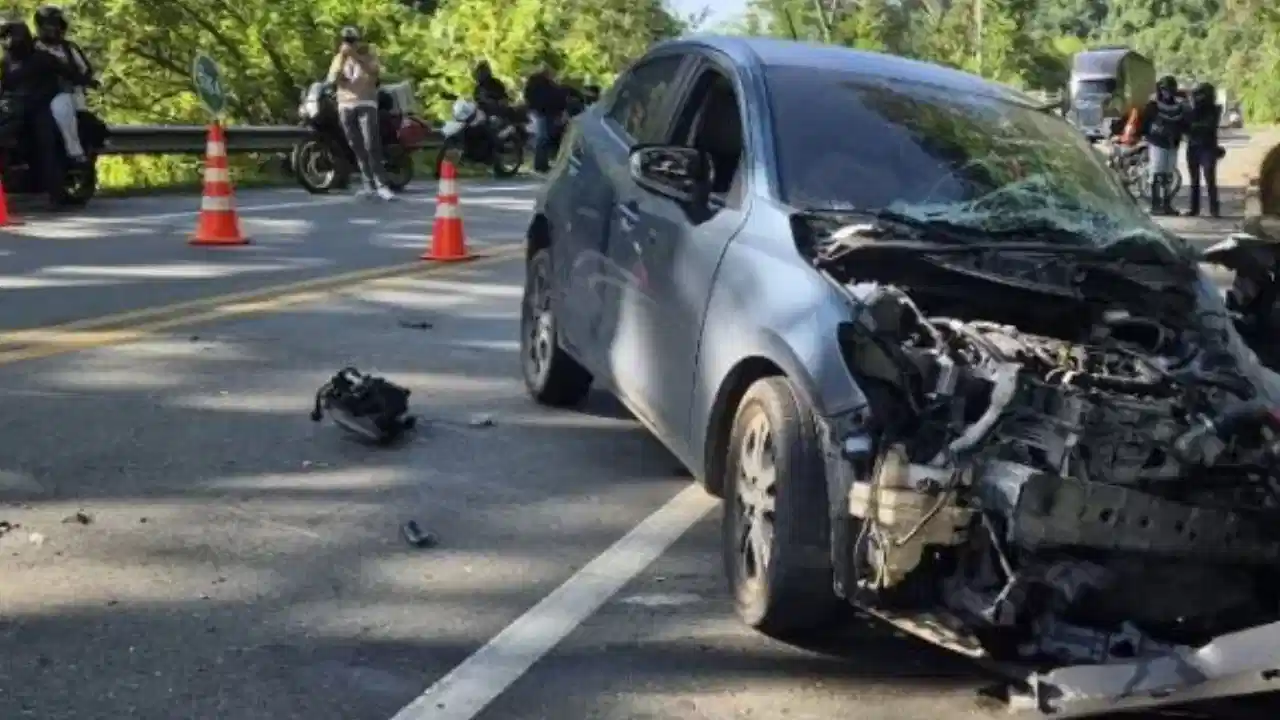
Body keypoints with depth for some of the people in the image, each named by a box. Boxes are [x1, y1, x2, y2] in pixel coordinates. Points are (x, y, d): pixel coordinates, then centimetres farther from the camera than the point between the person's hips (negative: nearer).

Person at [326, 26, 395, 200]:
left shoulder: (368, 53, 7)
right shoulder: (338, 58, 15)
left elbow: (374, 71, -13)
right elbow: (333, 79, -1)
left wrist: (356, 56, -21)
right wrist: (342, 58, -12)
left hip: (366, 104, -4)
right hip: (346, 106, 4)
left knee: (371, 145, -16)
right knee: (357, 147, 2)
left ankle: (381, 184, -20)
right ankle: (369, 184, 7)